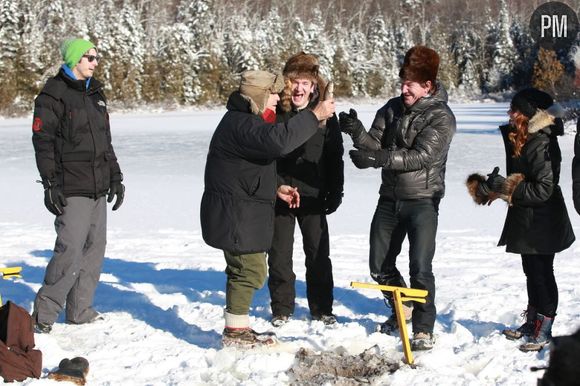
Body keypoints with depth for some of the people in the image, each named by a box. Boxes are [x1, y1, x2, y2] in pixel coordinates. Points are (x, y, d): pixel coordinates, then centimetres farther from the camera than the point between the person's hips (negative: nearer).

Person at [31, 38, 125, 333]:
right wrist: (50, 184, -16)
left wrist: (116, 177, 20)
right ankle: (44, 314, -2)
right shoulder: (54, 94, -7)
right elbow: (43, 140, -11)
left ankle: (80, 311, 18)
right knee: (70, 250, -12)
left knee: (94, 249, 9)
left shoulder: (95, 93, 17)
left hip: (98, 187, 8)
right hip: (71, 190, -8)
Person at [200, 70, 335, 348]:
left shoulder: (245, 120, 16)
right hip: (235, 214, -11)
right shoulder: (241, 124, -21)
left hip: (243, 213, 11)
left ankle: (238, 328, 26)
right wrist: (315, 115, -34)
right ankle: (235, 332, 3)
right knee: (250, 270, -6)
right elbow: (278, 140, -38)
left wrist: (276, 188, 15)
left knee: (245, 269, 17)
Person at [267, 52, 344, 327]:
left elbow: (335, 157, 5)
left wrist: (335, 193, 1)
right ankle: (282, 309, 21)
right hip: (279, 196, -1)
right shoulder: (275, 114, -6)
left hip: (313, 197, 1)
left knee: (318, 254, 9)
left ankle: (321, 308, 22)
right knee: (279, 255, 7)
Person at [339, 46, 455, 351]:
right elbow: (375, 143, 0)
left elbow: (421, 156, -24)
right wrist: (357, 131, -23)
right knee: (380, 266, 12)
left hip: (422, 200, -6)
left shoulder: (441, 117, -13)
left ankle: (423, 329, 1)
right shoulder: (393, 108, 5)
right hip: (390, 198, 6)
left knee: (420, 268, -11)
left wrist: (379, 158, -36)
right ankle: (403, 308, 35)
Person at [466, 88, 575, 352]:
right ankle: (532, 323, 30)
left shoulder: (541, 144, -22)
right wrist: (492, 186, 0)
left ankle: (543, 330, 9)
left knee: (541, 273, 0)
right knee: (532, 271, 18)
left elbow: (543, 189, -25)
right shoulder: (519, 139, 8)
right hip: (526, 220, 10)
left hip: (542, 222, -10)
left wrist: (505, 188, -21)